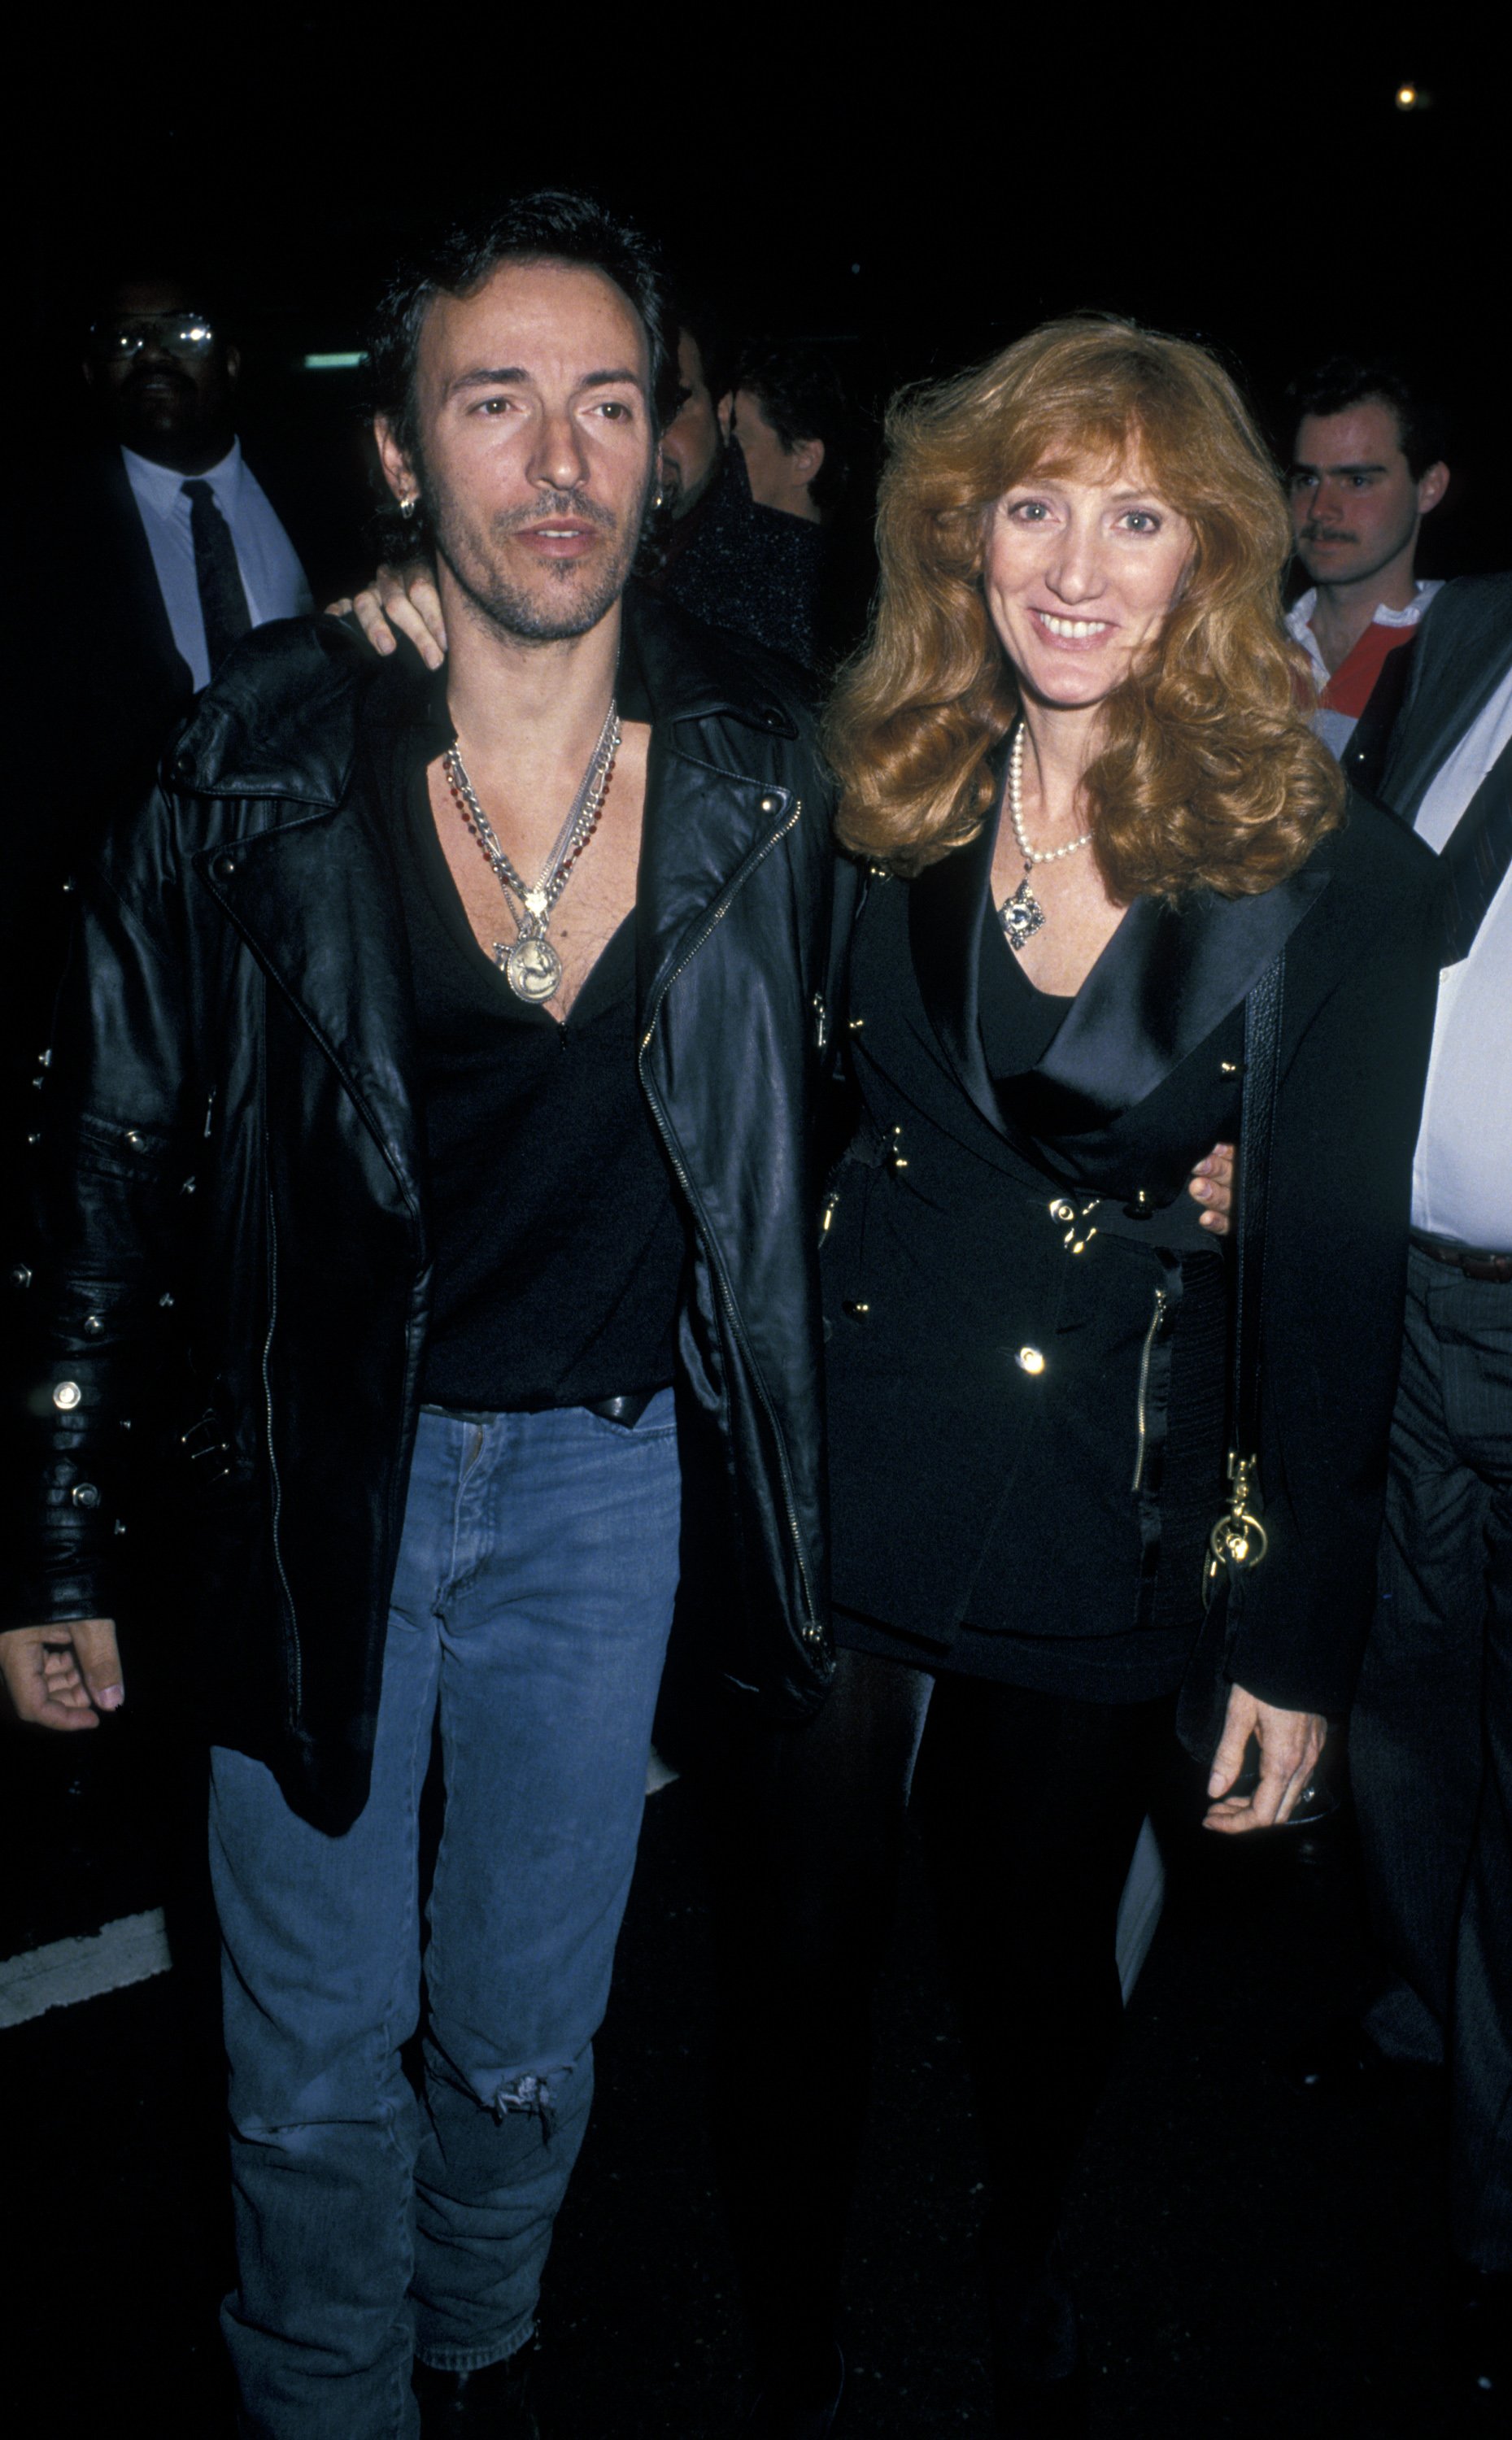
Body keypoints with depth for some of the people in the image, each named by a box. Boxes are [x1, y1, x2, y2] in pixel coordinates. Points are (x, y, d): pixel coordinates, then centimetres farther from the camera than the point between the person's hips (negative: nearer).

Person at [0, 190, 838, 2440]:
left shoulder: (764, 772, -6)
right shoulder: (260, 761, -10)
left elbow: (799, 1142, 7)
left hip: (615, 1470, 2)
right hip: (316, 1468, -1)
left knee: (528, 2038, 17)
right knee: (318, 2049, 12)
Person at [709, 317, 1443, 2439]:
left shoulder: (1331, 874, -9)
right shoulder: (876, 802, -3)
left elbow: (1338, 1272, -5)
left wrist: (1303, 1633, -3)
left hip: (1105, 1535, -1)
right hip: (828, 1491, 2)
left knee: (1042, 1964, 19)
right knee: (793, 1959, 11)